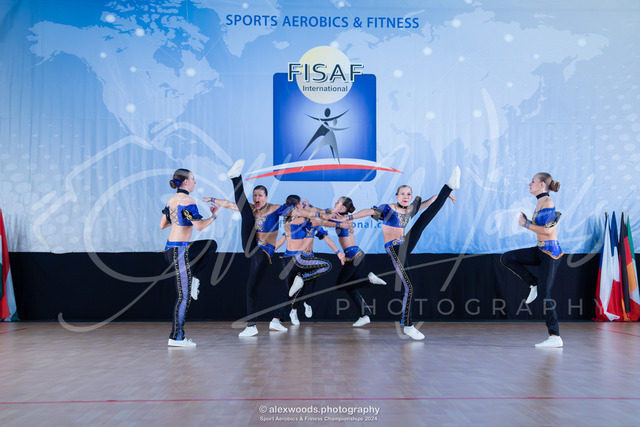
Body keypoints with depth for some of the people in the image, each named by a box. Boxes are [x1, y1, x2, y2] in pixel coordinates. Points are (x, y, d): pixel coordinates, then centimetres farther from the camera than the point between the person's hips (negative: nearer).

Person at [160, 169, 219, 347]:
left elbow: (162, 225, 18)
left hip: (170, 248, 9)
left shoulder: (171, 200, 12)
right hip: (179, 250, -9)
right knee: (184, 296, -3)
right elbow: (199, 226, -20)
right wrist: (214, 215, -4)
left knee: (211, 246, 24)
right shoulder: (187, 200, -14)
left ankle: (191, 277, 14)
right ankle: (176, 337, 3)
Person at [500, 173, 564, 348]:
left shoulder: (548, 202, -14)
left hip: (551, 253, -9)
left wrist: (526, 224, -12)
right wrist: (527, 221, 5)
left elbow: (547, 230, -22)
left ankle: (555, 337, 3)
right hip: (541, 250, 9)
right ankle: (534, 283, 10)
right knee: (506, 258, 1)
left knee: (544, 295, -5)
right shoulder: (540, 203, 13)